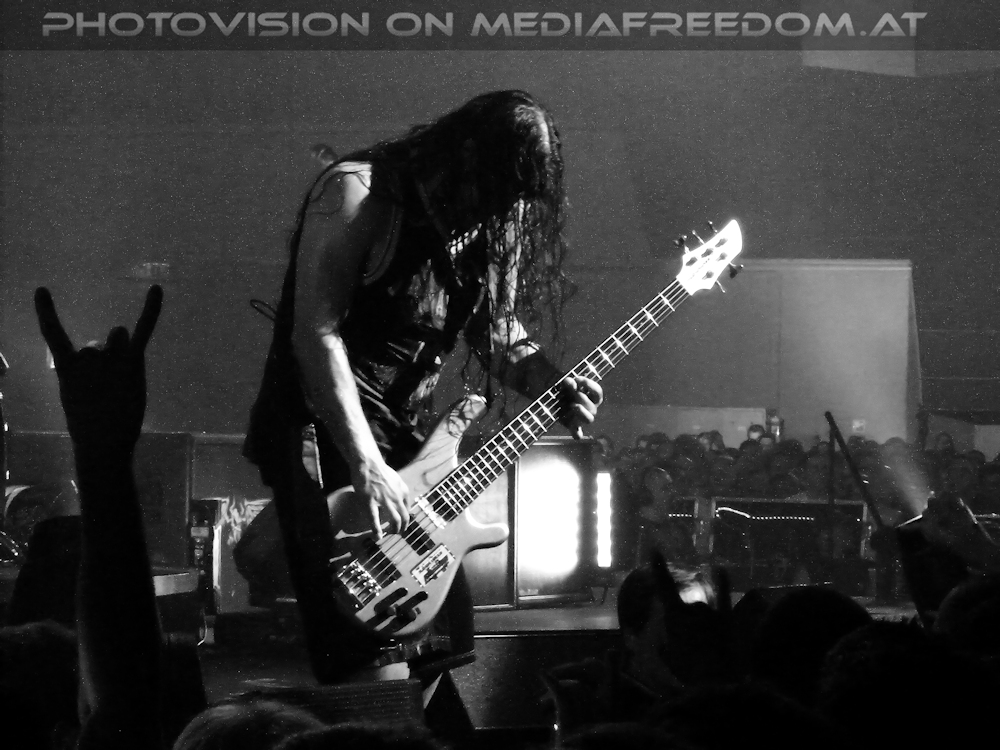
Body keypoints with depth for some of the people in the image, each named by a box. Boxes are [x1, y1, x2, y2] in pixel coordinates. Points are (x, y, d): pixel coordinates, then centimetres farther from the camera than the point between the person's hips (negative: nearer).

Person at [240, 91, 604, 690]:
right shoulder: (359, 193, -15)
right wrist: (365, 466, -26)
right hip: (323, 433, -8)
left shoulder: (478, 223, 7)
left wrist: (553, 386, -1)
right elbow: (316, 333, -21)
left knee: (447, 645, 9)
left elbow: (495, 328, 20)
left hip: (405, 437, 8)